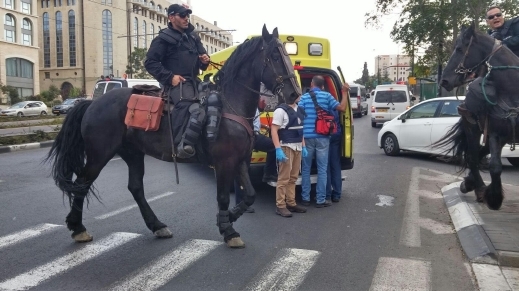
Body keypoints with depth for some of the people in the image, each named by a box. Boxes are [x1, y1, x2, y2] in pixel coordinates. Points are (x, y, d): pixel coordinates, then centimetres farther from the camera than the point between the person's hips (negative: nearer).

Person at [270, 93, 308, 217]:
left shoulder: (299, 110, 14)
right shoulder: (281, 110, -10)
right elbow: (274, 130, -15)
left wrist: (303, 146, 15)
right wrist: (278, 149, -22)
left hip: (297, 147, 8)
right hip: (286, 147, -8)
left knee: (293, 177, 13)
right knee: (284, 178, -5)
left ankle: (291, 203, 21)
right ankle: (280, 206, 1)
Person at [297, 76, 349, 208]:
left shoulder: (304, 97, 3)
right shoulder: (327, 96, 2)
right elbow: (342, 108, -1)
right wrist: (345, 92, 10)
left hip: (307, 137, 1)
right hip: (322, 137, -1)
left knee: (306, 168, 10)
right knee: (322, 169, 4)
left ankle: (305, 198, 14)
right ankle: (320, 200, 6)